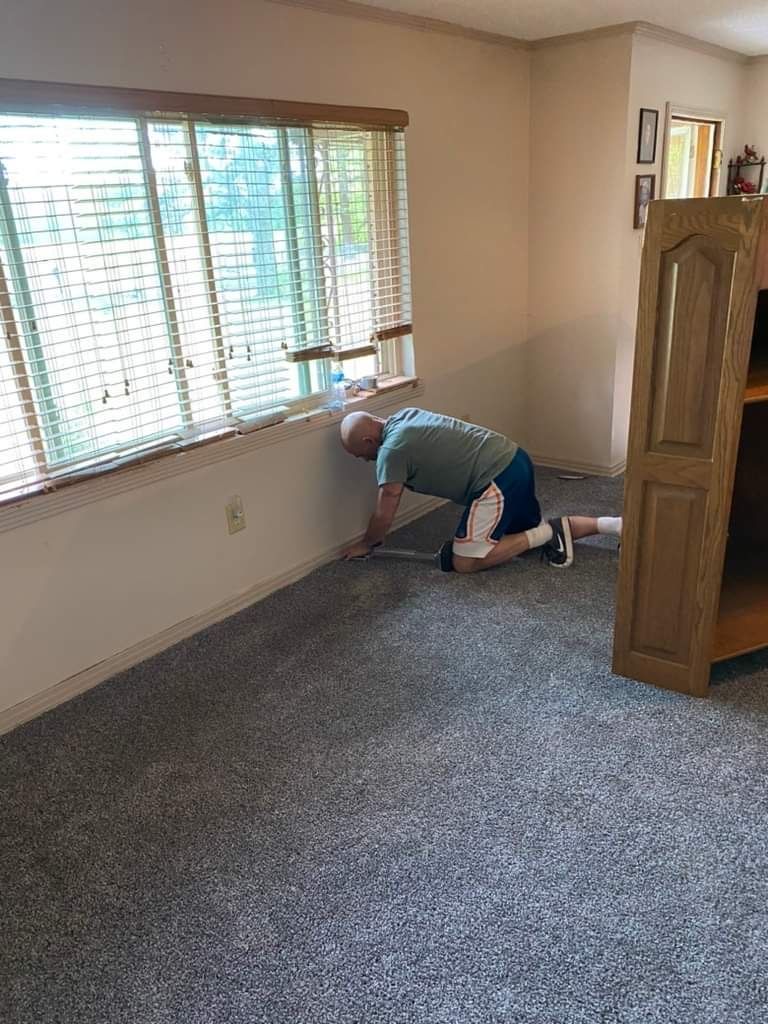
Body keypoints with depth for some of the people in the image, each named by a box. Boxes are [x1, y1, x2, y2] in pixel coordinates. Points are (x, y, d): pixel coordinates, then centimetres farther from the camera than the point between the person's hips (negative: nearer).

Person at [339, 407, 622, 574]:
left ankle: (547, 534, -4)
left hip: (498, 479, -10)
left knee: (463, 562, -5)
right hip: (514, 460, 10)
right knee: (528, 529, 25)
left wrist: (366, 544, 12)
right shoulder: (402, 417, 14)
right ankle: (610, 524, 13)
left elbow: (384, 514, -6)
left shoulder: (392, 449, -12)